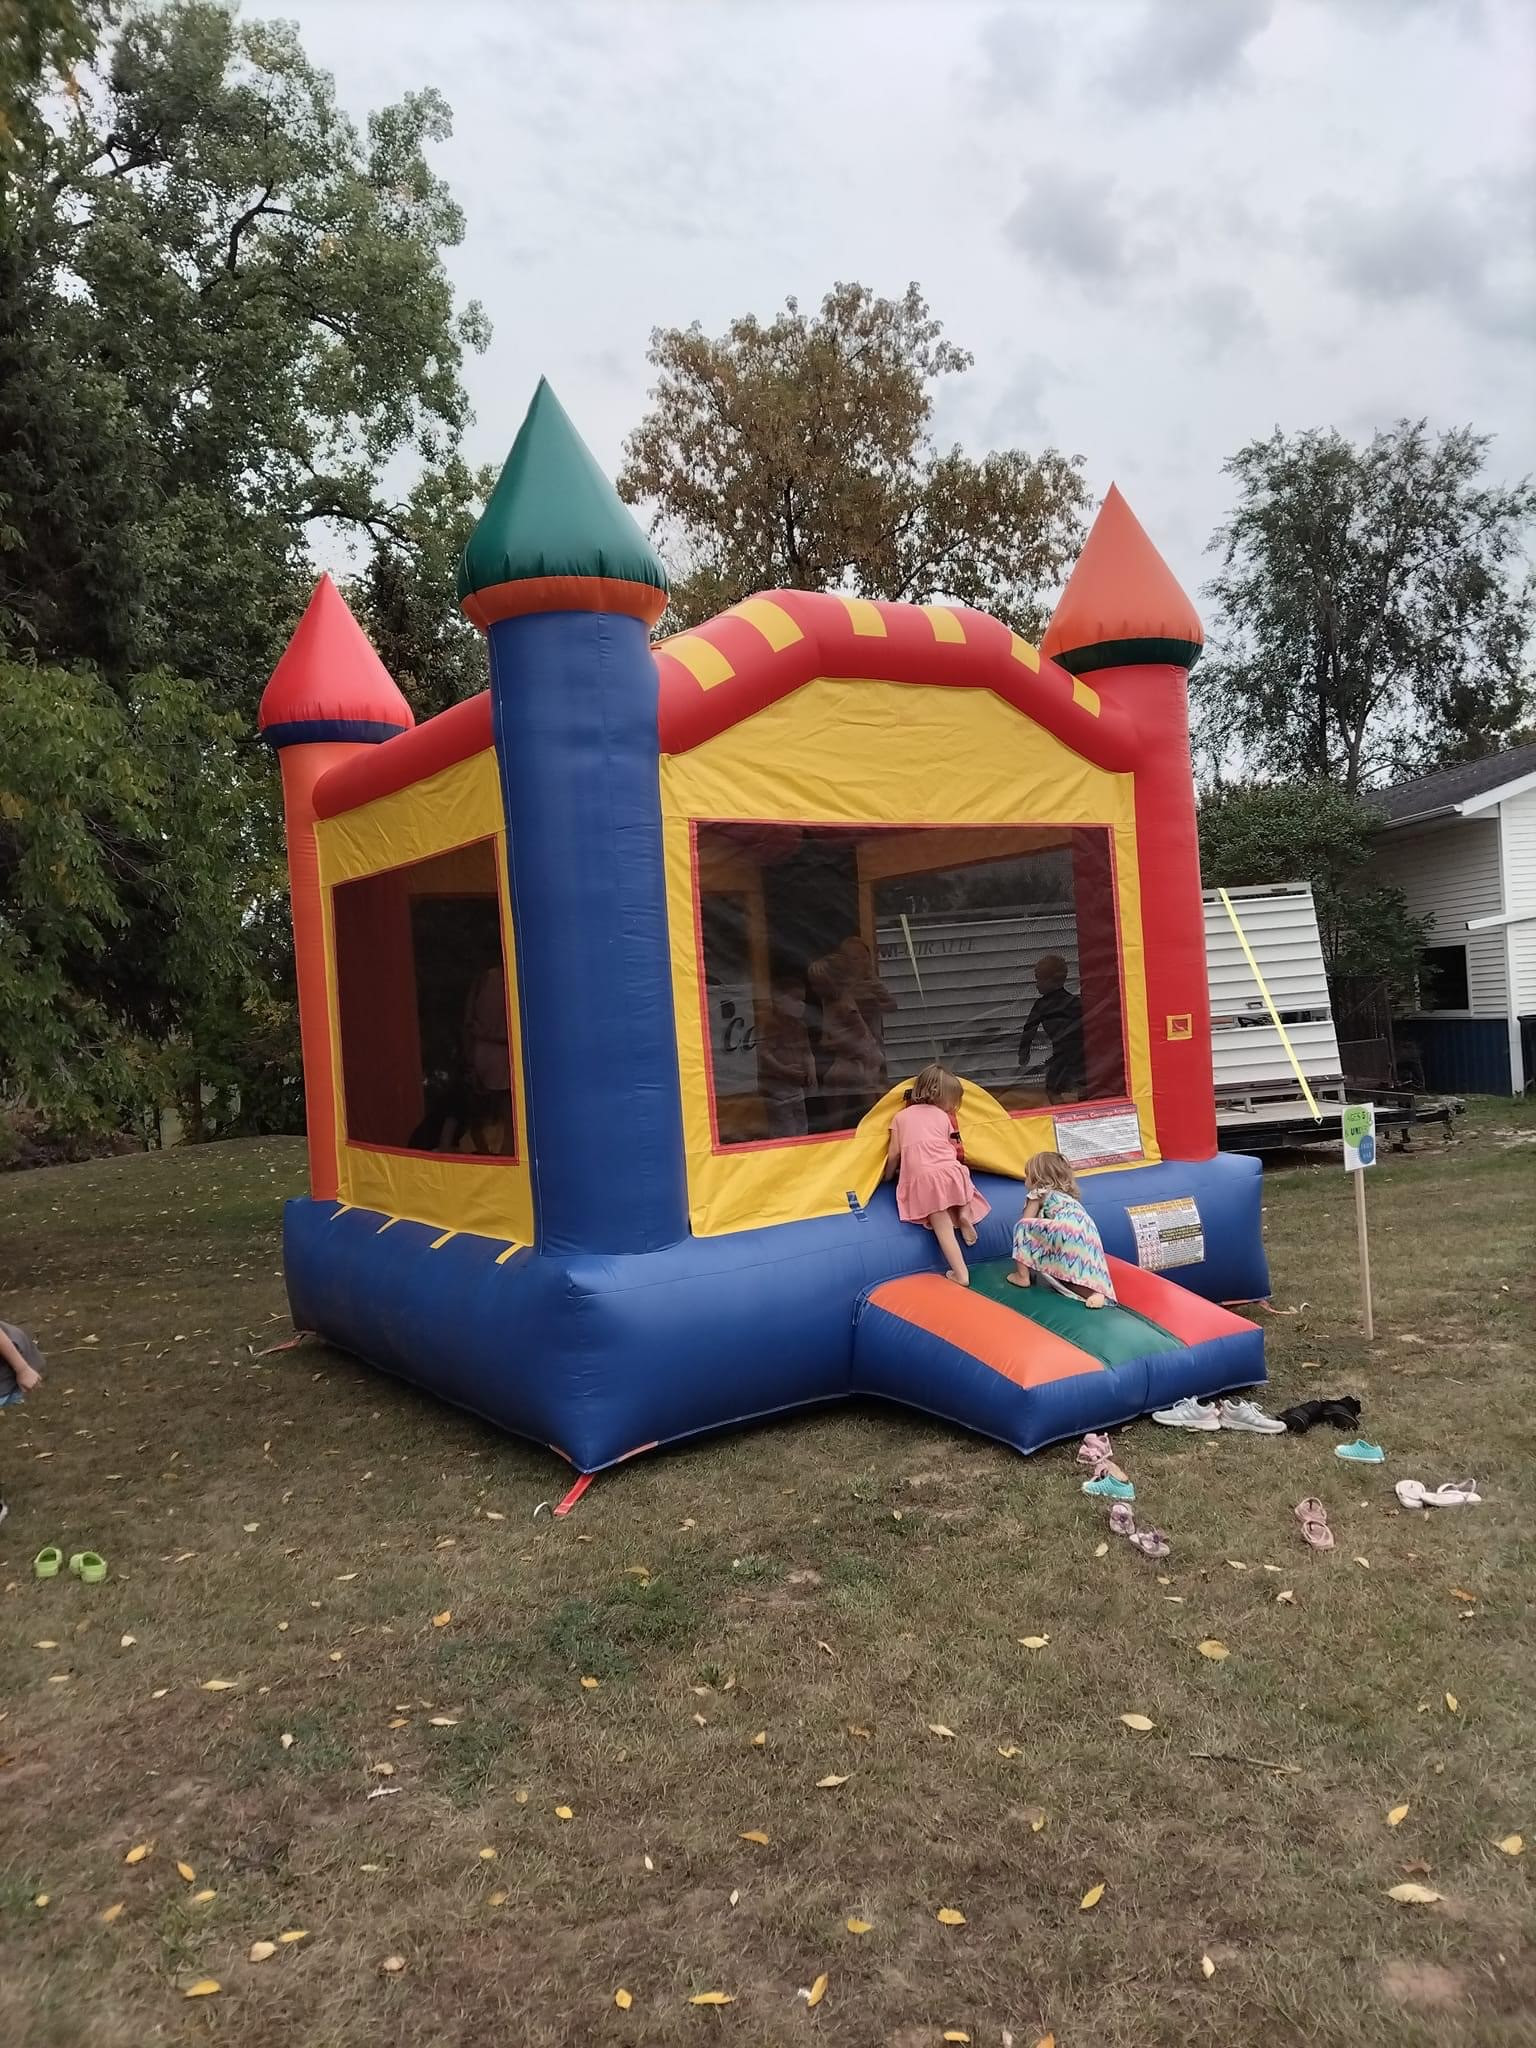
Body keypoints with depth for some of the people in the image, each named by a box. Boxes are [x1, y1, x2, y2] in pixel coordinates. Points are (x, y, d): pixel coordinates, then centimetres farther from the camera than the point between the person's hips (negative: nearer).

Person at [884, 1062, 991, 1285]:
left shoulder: (900, 1116, 16)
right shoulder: (943, 1117, 16)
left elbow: (893, 1155, 12)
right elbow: (950, 1148, 17)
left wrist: (888, 1178, 28)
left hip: (921, 1178, -1)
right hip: (949, 1171, 1)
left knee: (942, 1226, -3)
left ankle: (960, 1274, -11)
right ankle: (963, 1211, 4)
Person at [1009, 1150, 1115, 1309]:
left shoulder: (1038, 1193, 19)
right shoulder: (1067, 1196, 38)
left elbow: (1025, 1224, 18)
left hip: (1064, 1229, -7)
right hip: (1089, 1238, 7)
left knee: (1022, 1226, 9)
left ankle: (1022, 1276, 4)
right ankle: (1094, 1290, -21)